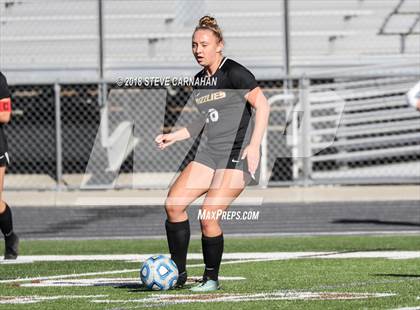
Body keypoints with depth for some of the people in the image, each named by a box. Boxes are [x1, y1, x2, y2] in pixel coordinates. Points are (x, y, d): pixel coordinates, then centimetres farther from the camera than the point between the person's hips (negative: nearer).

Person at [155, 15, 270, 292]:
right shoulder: (199, 80, 14)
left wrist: (254, 146, -21)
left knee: (208, 216, -18)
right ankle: (178, 273, 0)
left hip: (238, 155, -8)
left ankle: (212, 278, 2)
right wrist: (174, 136, 17)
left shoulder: (234, 73, -10)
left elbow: (262, 105, -13)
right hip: (209, 153, 8)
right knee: (173, 204, -9)